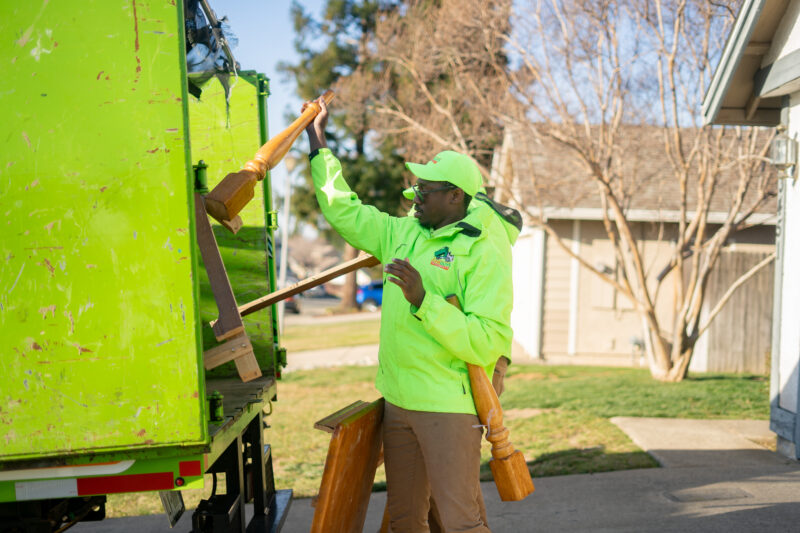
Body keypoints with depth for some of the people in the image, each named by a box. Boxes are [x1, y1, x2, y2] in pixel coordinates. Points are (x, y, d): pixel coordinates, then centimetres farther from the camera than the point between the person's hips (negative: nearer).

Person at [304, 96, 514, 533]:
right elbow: (343, 210, 20)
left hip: (449, 407, -7)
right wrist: (317, 140, 21)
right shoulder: (404, 232, 9)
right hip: (398, 399, 8)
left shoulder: (485, 252, -14)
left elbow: (488, 343, -22)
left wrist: (423, 300, -28)